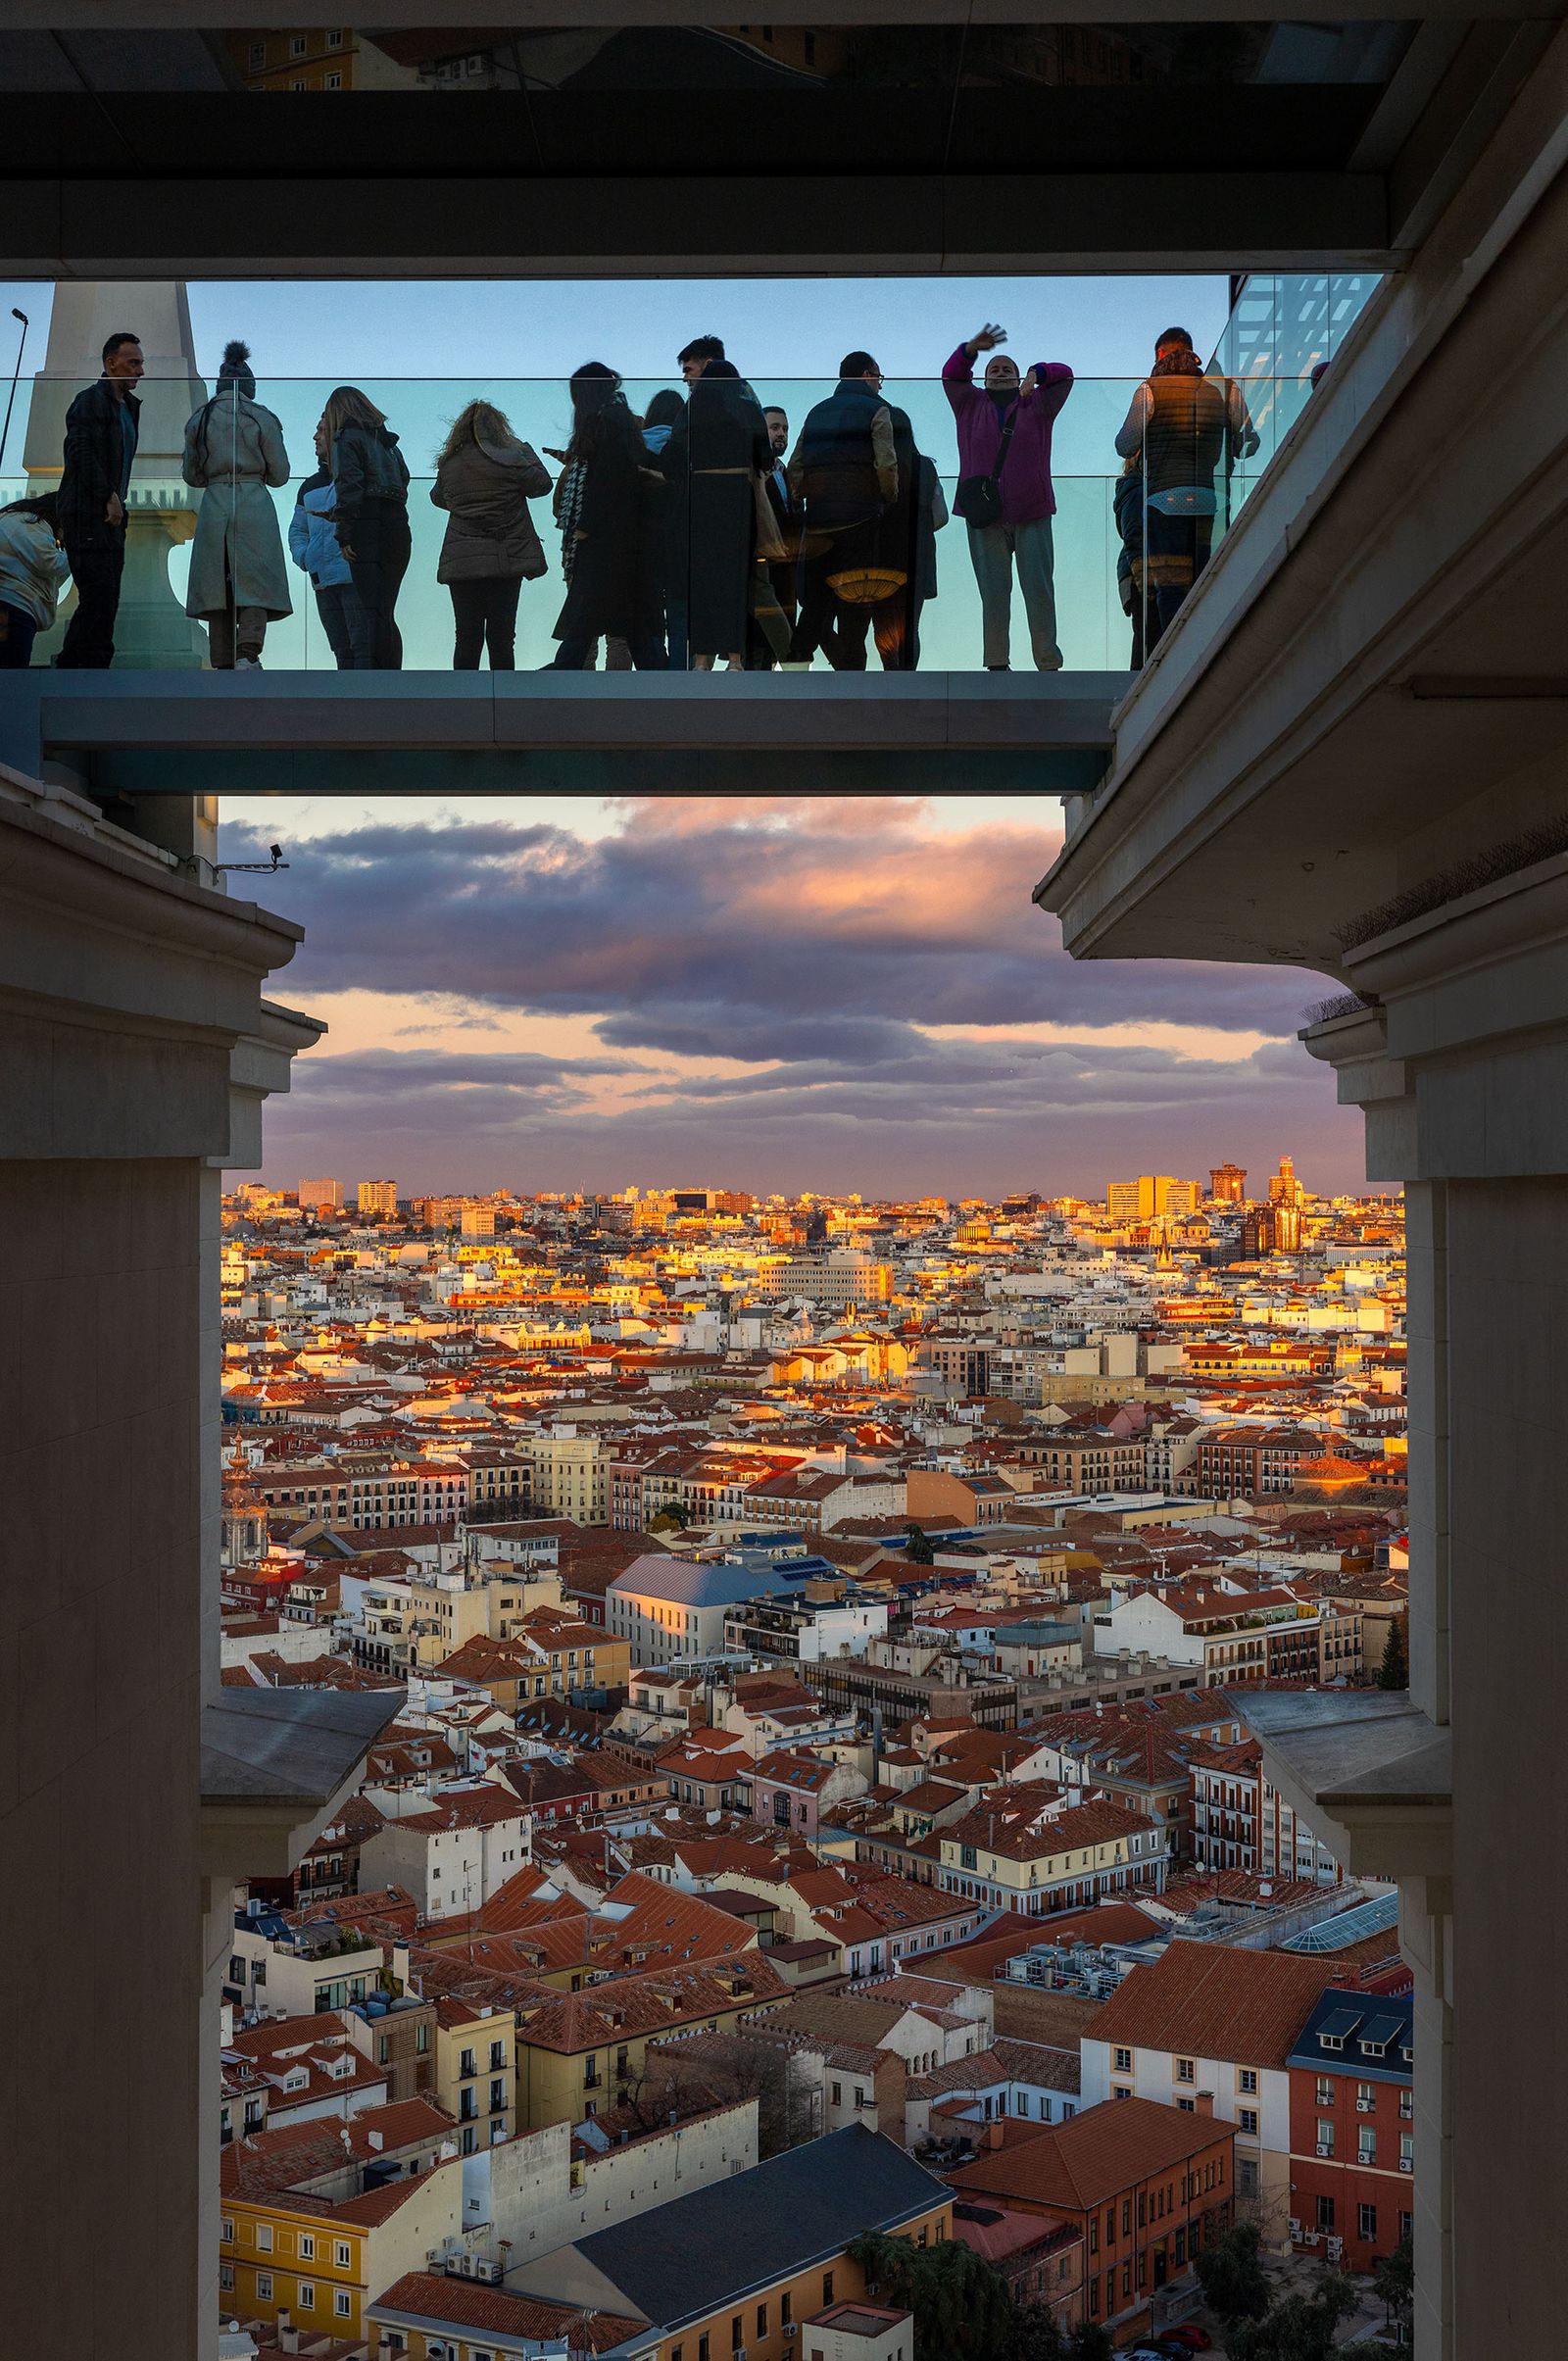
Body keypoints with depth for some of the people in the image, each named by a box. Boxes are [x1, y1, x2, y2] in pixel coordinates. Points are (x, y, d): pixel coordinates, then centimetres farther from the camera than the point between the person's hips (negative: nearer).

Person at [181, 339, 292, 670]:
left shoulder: (199, 419, 9)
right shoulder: (262, 419, 2)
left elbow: (191, 475, 15)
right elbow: (279, 475, 4)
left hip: (213, 506, 2)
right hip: (255, 506, -2)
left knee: (217, 586, 5)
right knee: (256, 583, -4)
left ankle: (223, 664, 4)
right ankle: (247, 655, -22)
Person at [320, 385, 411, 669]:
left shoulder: (347, 438, 2)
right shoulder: (388, 442, 24)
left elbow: (349, 486, -10)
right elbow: (404, 482, 18)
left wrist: (345, 534, -13)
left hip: (368, 529, -7)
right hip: (398, 526, 7)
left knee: (367, 612, -12)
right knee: (385, 612, 11)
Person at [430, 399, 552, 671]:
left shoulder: (448, 465, 5)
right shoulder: (508, 461, -7)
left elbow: (438, 498, 21)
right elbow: (542, 484, 6)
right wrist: (527, 451, 18)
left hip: (460, 563, 3)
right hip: (505, 559, -3)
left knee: (466, 637, 4)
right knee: (501, 637, 1)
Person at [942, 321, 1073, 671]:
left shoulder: (1037, 405, 14)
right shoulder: (971, 404, 14)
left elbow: (1064, 375, 8)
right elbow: (951, 374, 4)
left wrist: (1036, 374, -13)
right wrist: (974, 347, -15)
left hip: (1031, 512, 0)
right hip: (984, 514, 0)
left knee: (1039, 587, -3)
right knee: (993, 589, -2)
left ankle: (1048, 664, -3)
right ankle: (996, 662, -1)